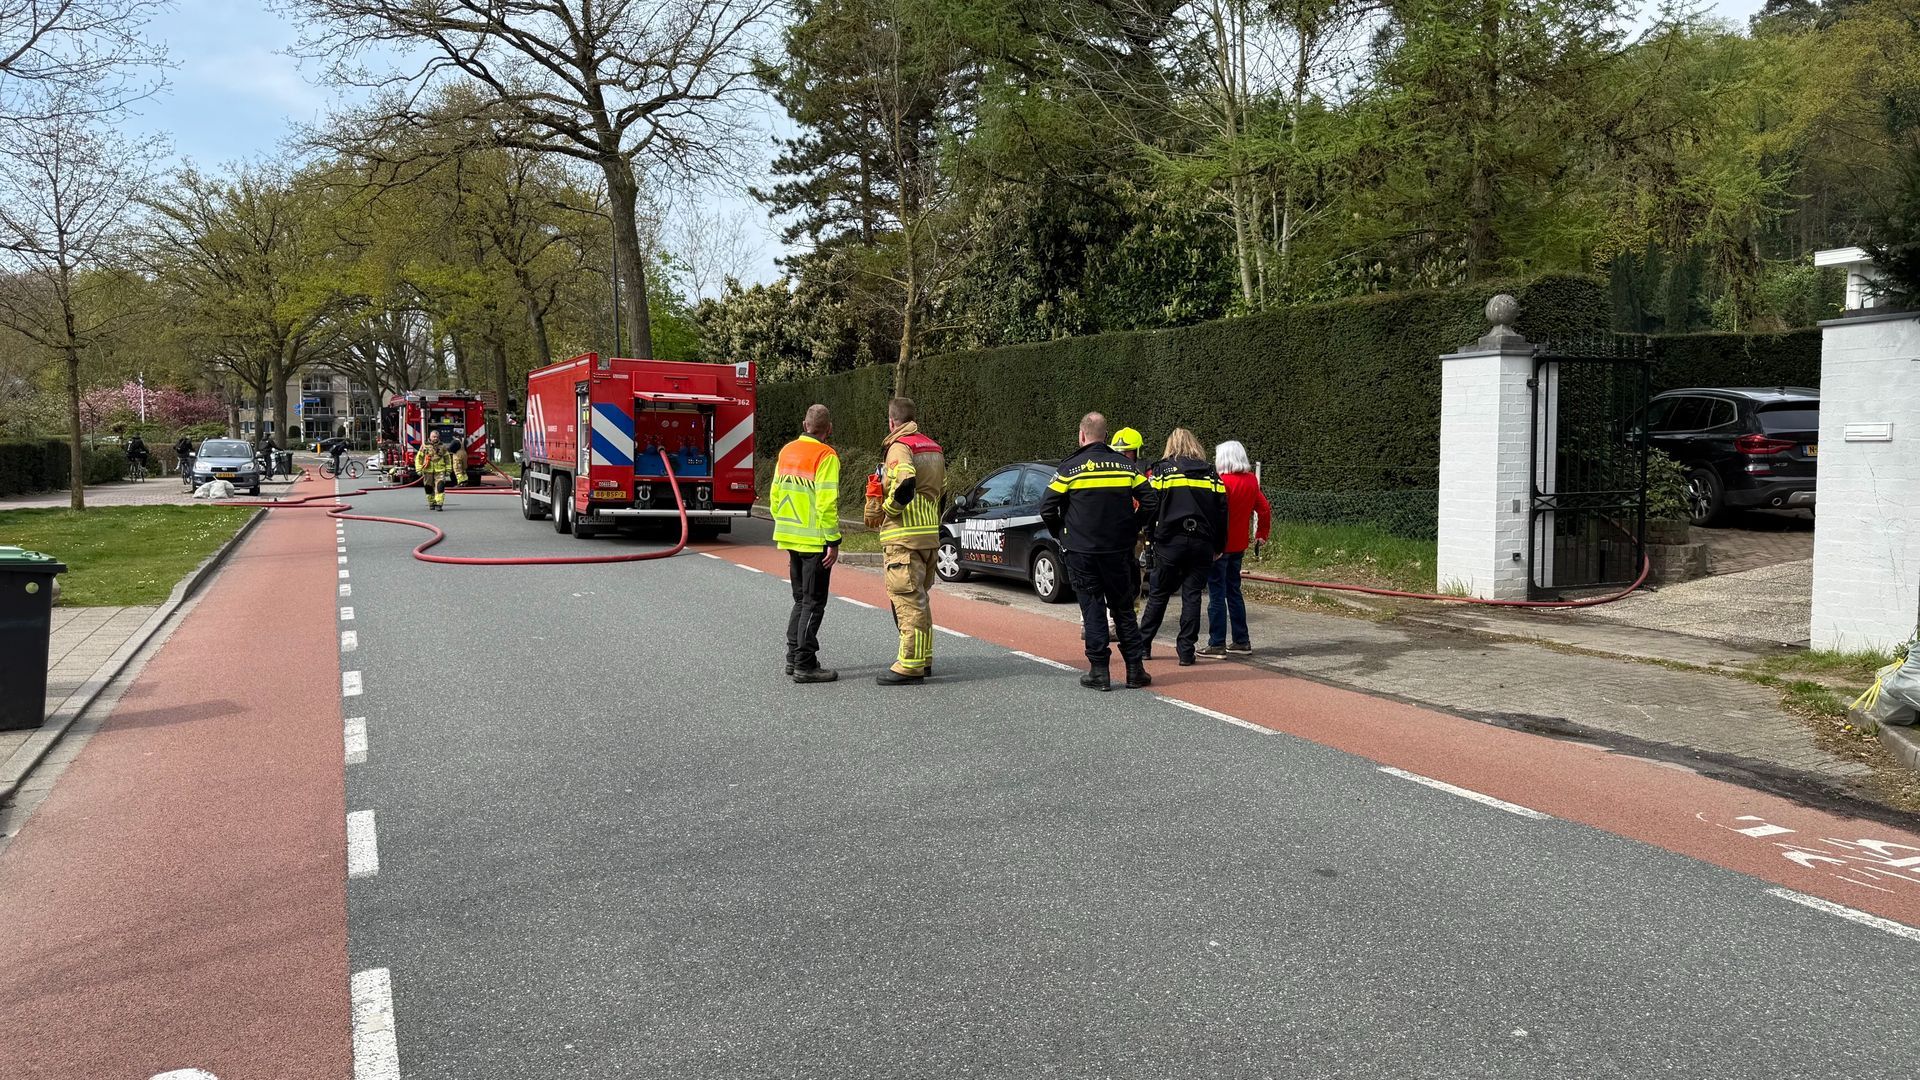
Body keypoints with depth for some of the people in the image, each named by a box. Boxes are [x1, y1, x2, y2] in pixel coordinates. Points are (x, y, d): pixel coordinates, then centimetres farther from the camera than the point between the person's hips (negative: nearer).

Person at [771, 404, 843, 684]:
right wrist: (834, 542, -16)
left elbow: (775, 496, 14)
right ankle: (805, 665, 1)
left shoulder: (786, 451, 10)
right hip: (815, 540, -7)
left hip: (790, 537, 7)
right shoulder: (826, 456, -13)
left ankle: (793, 657, 23)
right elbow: (827, 502, -20)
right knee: (813, 603, 0)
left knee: (801, 600, 19)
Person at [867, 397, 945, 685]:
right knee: (919, 597, 17)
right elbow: (941, 489, 19)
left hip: (904, 535, -9)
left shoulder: (899, 447, -11)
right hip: (929, 533, 9)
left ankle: (909, 665, -8)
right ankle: (923, 659, 23)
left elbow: (904, 485, -28)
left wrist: (885, 509, -13)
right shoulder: (933, 448, 17)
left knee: (907, 599, -8)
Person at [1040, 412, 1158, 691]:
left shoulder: (1070, 467, -6)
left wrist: (1061, 534, 9)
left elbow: (1047, 509, -7)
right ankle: (1135, 669, 13)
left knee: (1092, 609, 4)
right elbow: (1150, 501, 2)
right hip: (1119, 550, 3)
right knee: (1123, 608, 12)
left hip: (1081, 551, -3)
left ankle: (1099, 672, 3)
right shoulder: (1125, 466, 4)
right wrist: (1132, 529, 12)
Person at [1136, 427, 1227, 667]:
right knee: (1192, 596, 5)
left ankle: (1143, 644, 16)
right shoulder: (1210, 474, 8)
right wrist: (1218, 547, 12)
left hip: (1169, 542, -1)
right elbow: (1222, 512, 7)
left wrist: (1149, 538, 5)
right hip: (1202, 544, 1)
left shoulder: (1161, 470, 1)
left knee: (1158, 595, 10)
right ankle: (1186, 651, 4)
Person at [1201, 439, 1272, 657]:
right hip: (1239, 545, 8)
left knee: (1217, 594, -3)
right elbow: (1265, 509, 11)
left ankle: (1217, 644, -1)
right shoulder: (1252, 481, 6)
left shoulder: (1222, 482, -16)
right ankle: (1242, 641, 21)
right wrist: (1261, 535, 20)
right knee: (1234, 591, 18)